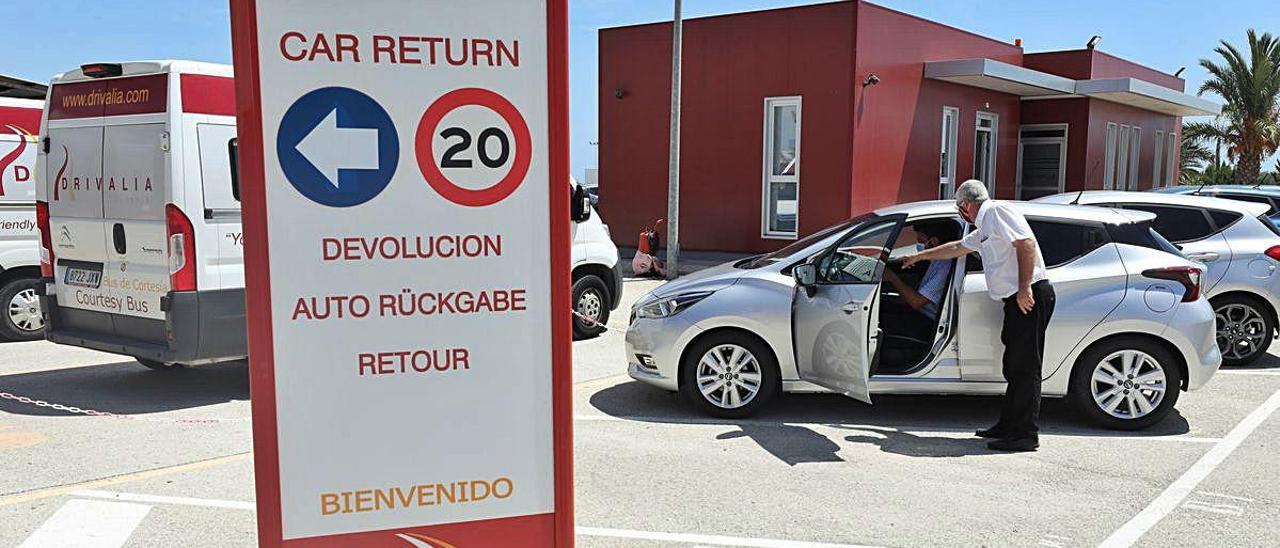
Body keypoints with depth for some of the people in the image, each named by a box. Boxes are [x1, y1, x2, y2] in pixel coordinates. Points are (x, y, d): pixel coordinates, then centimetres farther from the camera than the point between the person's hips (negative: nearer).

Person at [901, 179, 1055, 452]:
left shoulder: (996, 211, -6)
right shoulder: (984, 228, 25)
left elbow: (1027, 243, -18)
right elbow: (956, 248, 39)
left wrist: (1024, 288, -22)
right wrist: (918, 257, 49)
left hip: (1030, 296, -10)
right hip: (1017, 300, 10)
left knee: (1025, 366, -8)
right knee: (1014, 366, 14)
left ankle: (1026, 434, -5)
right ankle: (1008, 426, 21)